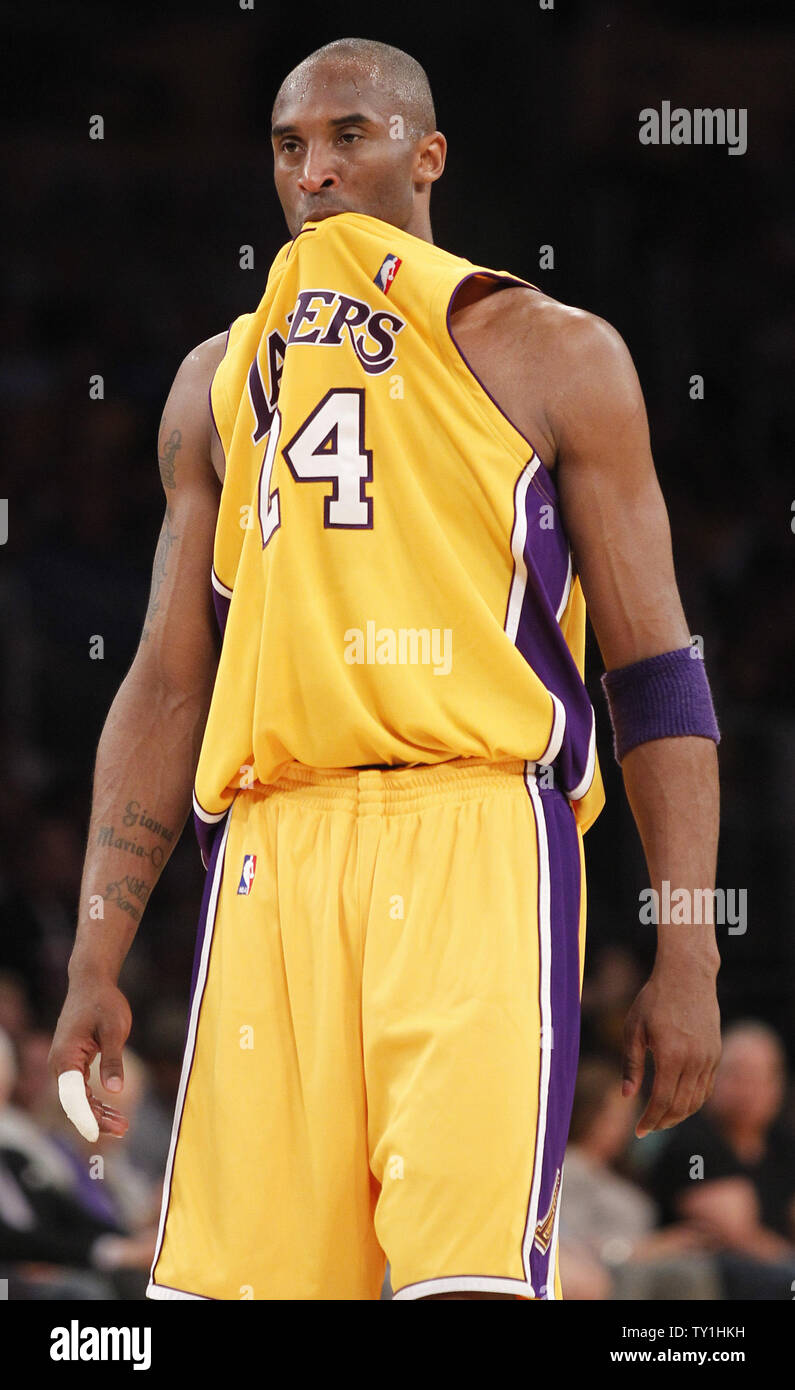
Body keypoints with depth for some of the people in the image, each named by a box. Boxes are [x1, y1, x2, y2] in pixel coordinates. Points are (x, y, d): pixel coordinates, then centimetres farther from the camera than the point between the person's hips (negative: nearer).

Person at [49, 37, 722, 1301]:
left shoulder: (552, 358, 10)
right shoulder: (219, 384, 20)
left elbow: (656, 674, 6)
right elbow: (168, 689, 20)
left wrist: (688, 959, -4)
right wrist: (95, 965, 11)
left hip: (477, 845, -4)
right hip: (274, 864, 4)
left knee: (467, 1272, -20)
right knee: (244, 1271, -5)